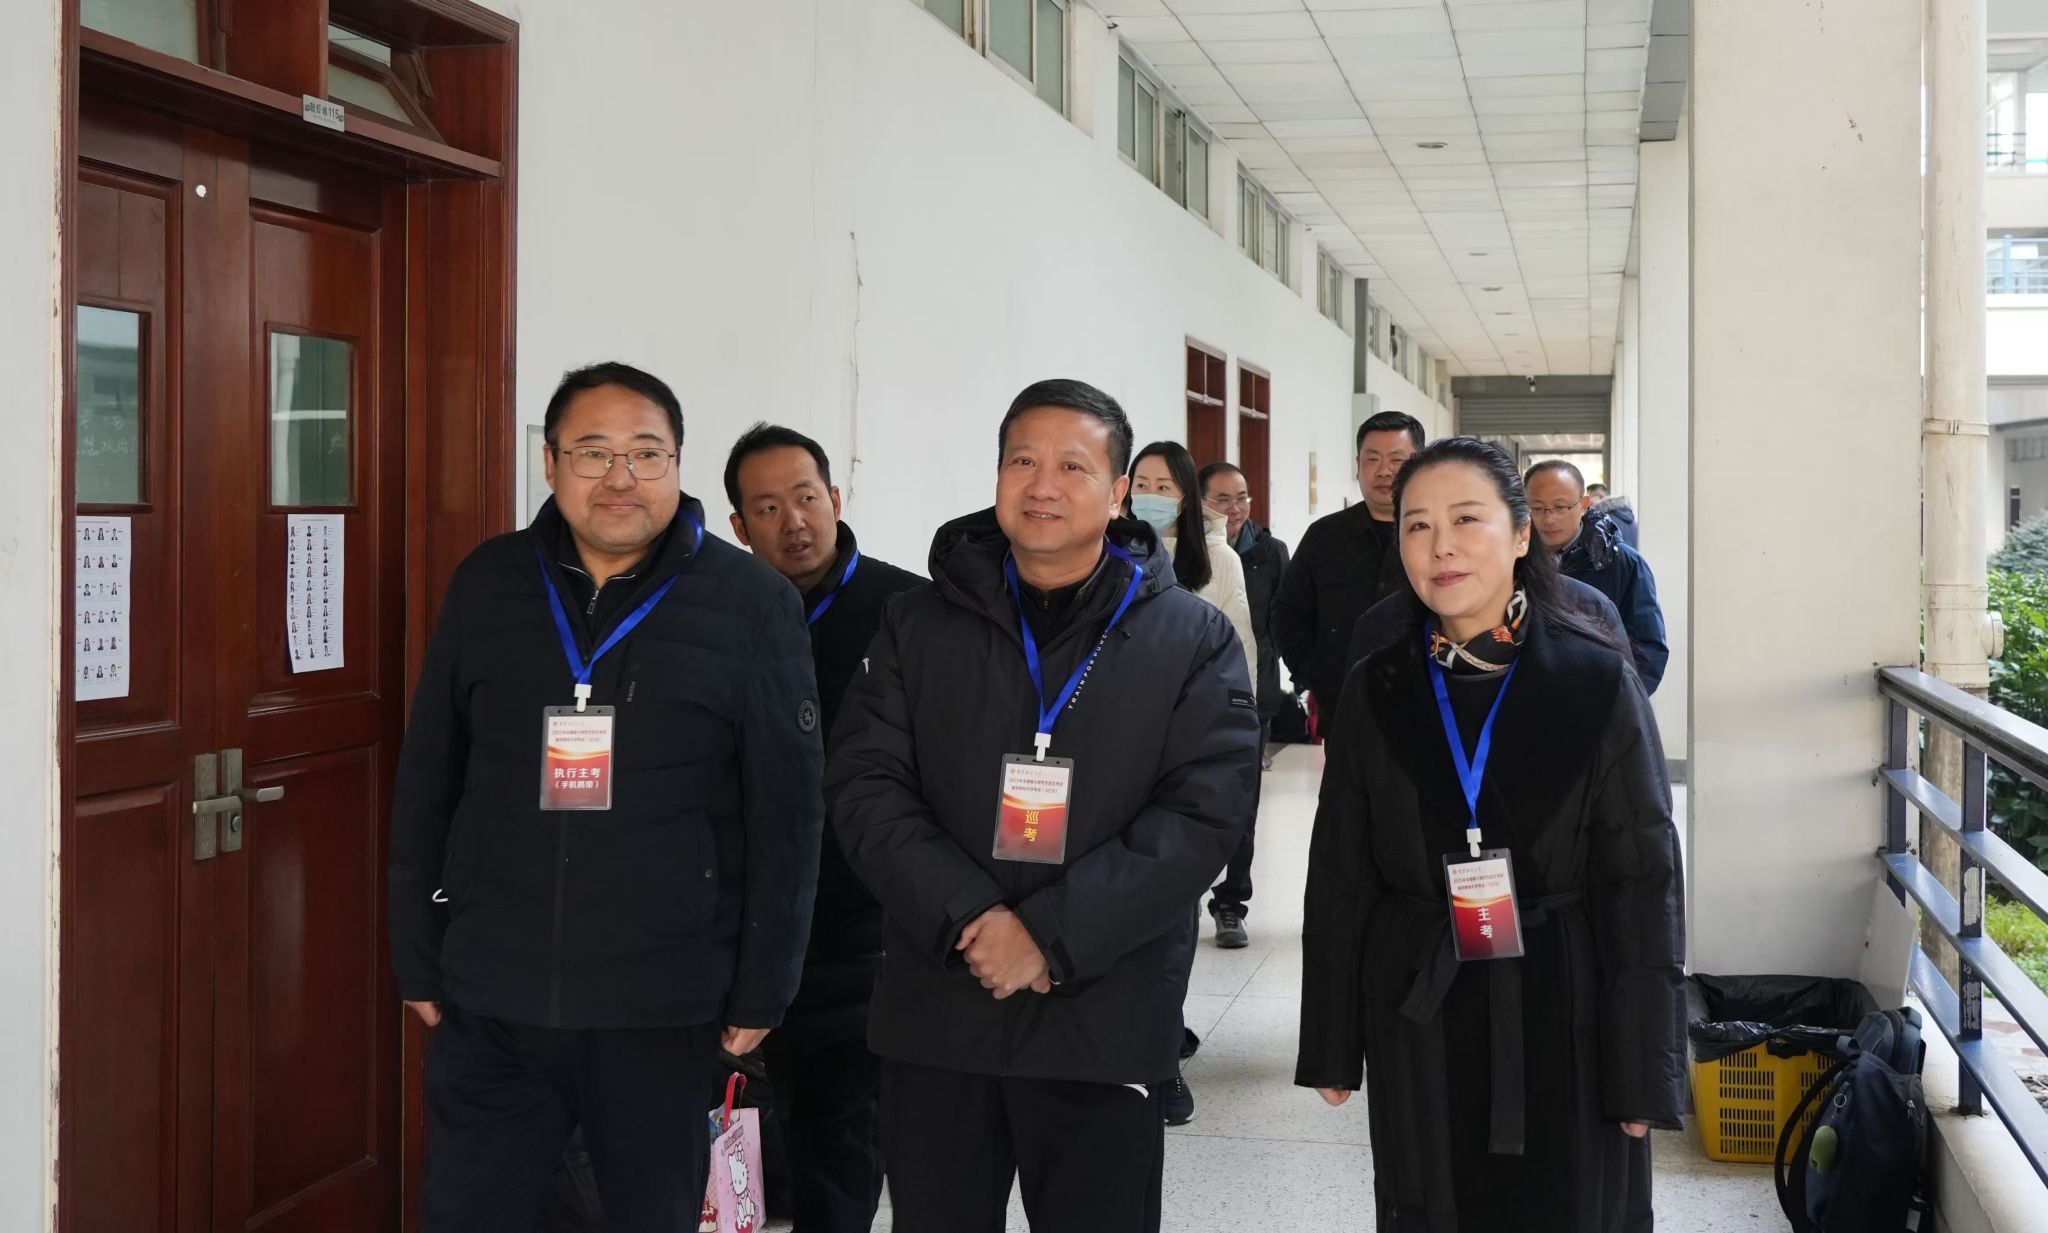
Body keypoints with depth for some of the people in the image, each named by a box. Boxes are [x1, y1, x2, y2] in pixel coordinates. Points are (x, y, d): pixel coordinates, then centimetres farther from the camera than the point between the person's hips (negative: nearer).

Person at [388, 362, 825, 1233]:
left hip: (667, 1009, -2)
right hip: (491, 1000, 2)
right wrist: (418, 958, 7)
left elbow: (786, 811, -4)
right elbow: (426, 786, 8)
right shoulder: (486, 585, 4)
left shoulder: (752, 603, -4)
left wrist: (762, 990, -5)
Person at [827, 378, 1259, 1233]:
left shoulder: (1194, 641, 2)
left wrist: (1053, 932, -17)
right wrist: (970, 919, -15)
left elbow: (1203, 812, -8)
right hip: (934, 1015, 2)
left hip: (1104, 1022, -1)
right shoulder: (919, 625, 7)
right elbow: (865, 788, 0)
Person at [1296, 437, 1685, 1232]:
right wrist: (1332, 1045, 5)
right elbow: (1339, 881, 6)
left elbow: (1643, 883, -6)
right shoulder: (1376, 690, 1)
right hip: (1418, 1018, 2)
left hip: (1561, 1016, -2)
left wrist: (1643, 1069, -8)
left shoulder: (1597, 682, -7)